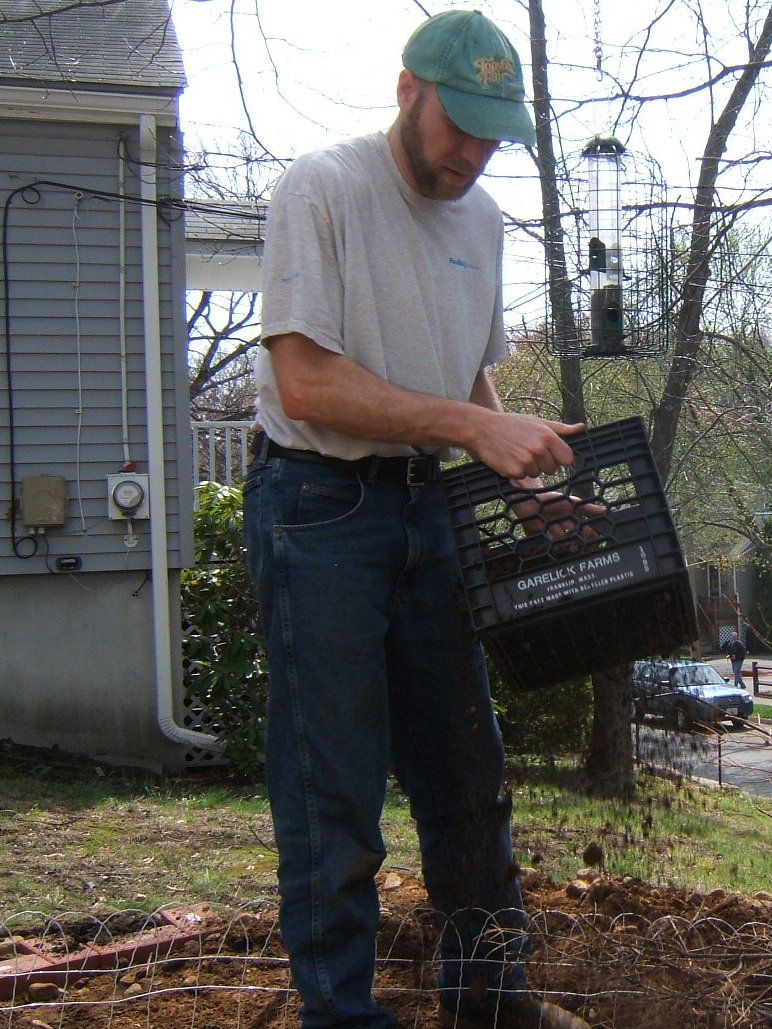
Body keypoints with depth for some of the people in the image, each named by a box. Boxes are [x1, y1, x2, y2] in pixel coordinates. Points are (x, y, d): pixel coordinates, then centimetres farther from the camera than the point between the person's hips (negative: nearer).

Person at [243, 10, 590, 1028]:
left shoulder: (481, 217, 11)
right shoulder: (321, 188, -11)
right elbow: (307, 380, -19)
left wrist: (520, 465, 3)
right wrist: (476, 425, -22)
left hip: (429, 503, 7)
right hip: (318, 504, -7)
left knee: (467, 760, 13)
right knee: (334, 786, -2)